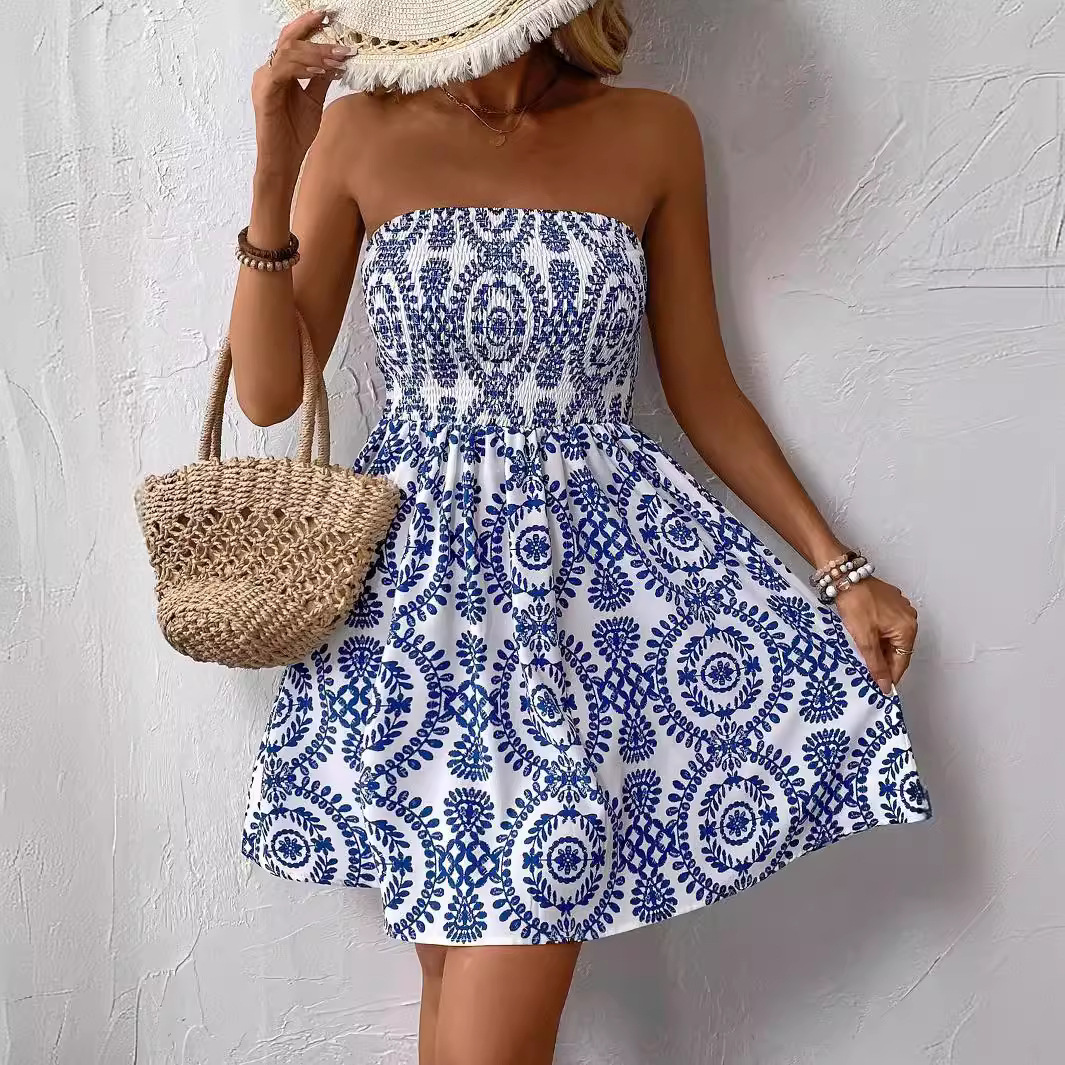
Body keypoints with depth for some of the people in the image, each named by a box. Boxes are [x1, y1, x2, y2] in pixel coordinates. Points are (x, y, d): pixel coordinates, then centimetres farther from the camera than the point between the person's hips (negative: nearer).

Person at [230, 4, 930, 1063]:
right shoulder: (363, 130, 2)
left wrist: (838, 568, 5)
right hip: (421, 576, 1)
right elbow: (268, 392, 1)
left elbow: (705, 391, 9)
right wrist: (273, 180, -11)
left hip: (598, 565, 0)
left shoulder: (653, 134, 4)